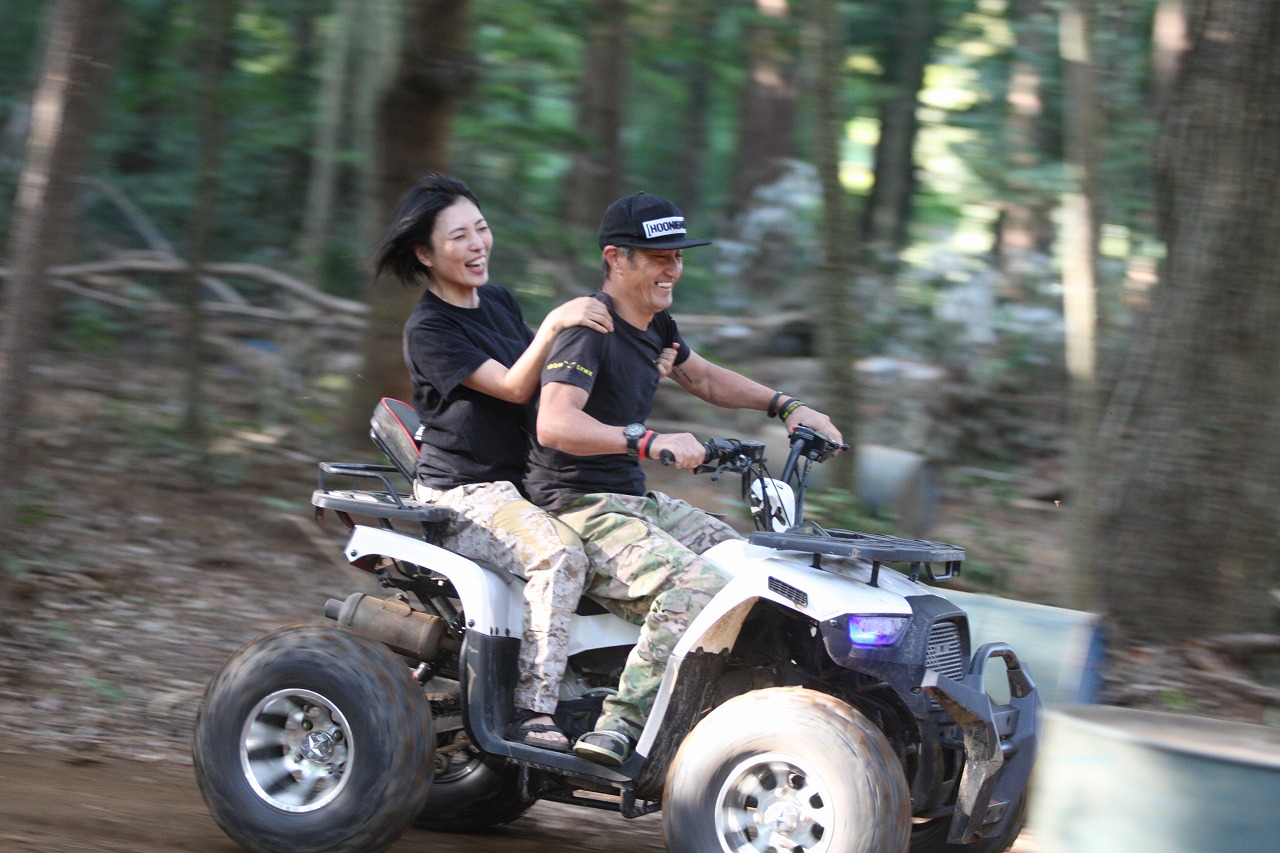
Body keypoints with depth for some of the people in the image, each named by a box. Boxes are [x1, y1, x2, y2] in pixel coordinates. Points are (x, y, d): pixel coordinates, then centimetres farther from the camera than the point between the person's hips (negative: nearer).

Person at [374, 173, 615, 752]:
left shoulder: (500, 302, 13)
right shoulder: (428, 329, -11)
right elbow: (513, 388, -18)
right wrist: (553, 325, -32)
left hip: (523, 482, 9)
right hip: (462, 496, -9)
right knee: (560, 553, -32)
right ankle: (533, 711, -31)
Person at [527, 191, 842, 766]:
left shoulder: (654, 325, 13)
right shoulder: (589, 330, -16)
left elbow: (700, 378, 34)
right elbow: (555, 424, -32)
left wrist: (786, 407, 23)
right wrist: (649, 441, -43)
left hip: (634, 501, 10)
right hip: (579, 509, -10)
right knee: (697, 588, -30)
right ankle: (620, 723, -28)